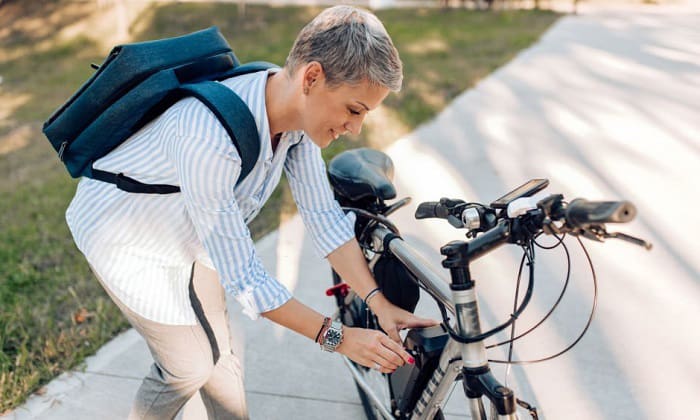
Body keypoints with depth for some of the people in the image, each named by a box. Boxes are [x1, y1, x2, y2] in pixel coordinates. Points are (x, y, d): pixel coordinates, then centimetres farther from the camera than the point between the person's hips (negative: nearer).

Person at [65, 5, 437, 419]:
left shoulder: (297, 111, -19)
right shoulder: (210, 139, -42)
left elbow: (325, 217, -12)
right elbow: (242, 276, -36)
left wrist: (380, 303, -18)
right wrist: (337, 337, -30)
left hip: (186, 232, 6)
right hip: (126, 238, -6)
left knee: (218, 352, 14)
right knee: (190, 367, 4)